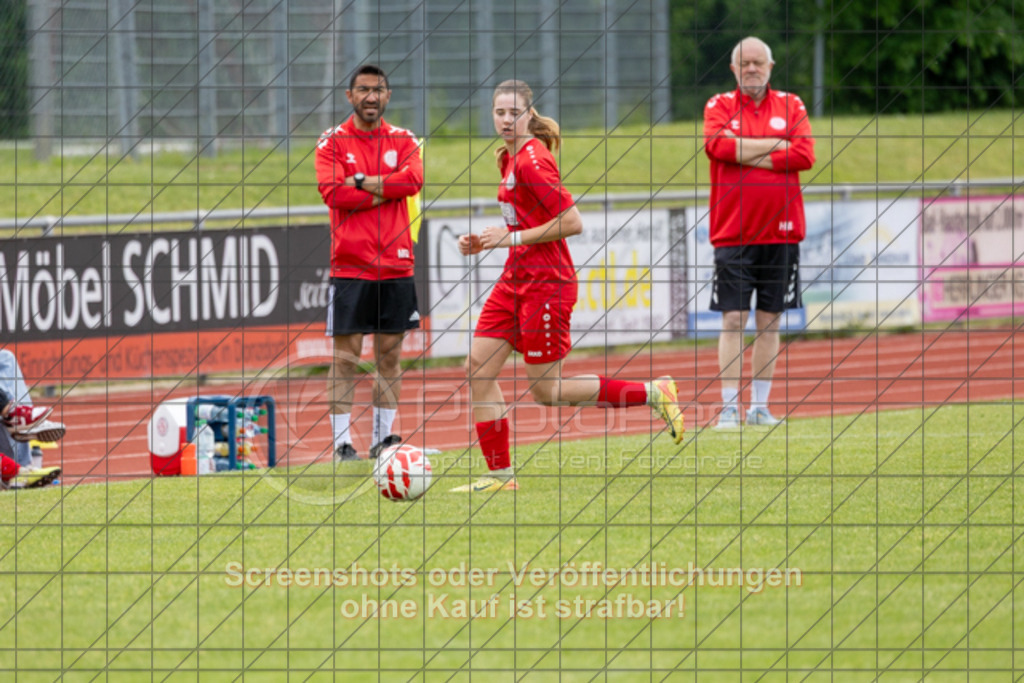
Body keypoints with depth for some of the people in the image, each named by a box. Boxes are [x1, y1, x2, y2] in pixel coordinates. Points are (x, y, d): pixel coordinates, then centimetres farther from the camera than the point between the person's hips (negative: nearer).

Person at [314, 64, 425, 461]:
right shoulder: (332, 142, 3)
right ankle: (342, 442, -3)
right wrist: (383, 191, -10)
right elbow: (332, 192, -12)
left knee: (390, 353, 6)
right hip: (349, 265, -3)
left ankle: (383, 437, 13)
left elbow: (413, 180, -10)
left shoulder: (403, 141, 9)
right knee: (346, 355, -4)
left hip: (395, 265, 3)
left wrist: (362, 182, -12)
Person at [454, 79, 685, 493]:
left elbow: (572, 222, -23)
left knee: (546, 391, -3)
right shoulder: (510, 157, 12)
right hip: (515, 280, 9)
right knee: (477, 369, 0)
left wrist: (512, 238, -17)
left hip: (546, 283, -9)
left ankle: (652, 393, 9)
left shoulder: (531, 160, -17)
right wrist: (485, 241, 9)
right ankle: (500, 474, 5)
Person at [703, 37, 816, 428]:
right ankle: (729, 408, -5)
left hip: (780, 232, 2)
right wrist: (776, 145, -9)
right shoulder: (719, 106, 5)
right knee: (732, 321, -5)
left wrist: (746, 155, -9)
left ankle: (760, 406, 13)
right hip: (733, 231, -2)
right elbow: (718, 146, -15)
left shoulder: (790, 106, 8)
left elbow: (805, 156, -6)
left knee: (769, 322, 6)